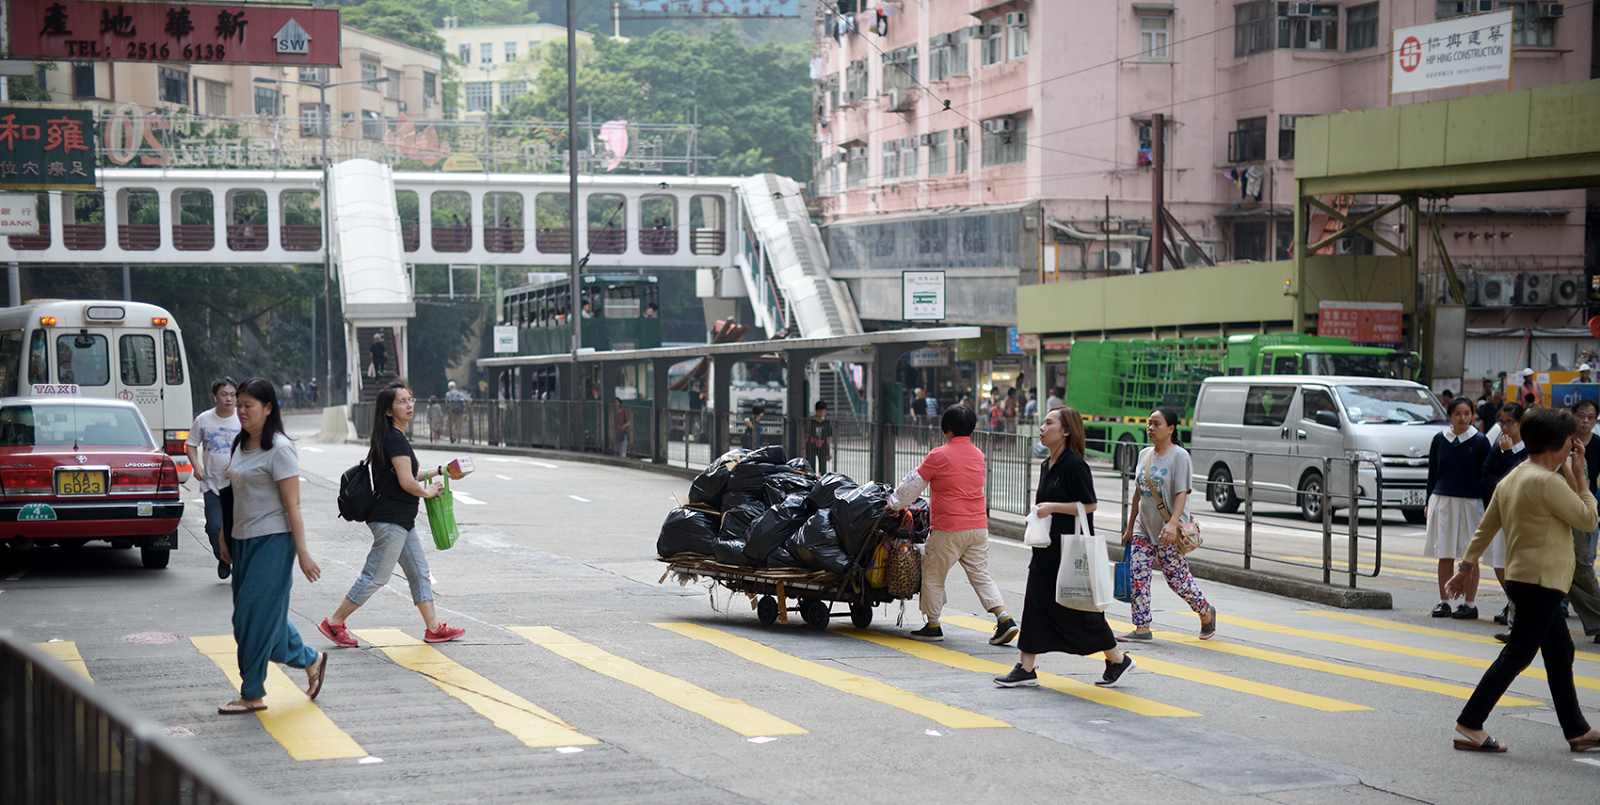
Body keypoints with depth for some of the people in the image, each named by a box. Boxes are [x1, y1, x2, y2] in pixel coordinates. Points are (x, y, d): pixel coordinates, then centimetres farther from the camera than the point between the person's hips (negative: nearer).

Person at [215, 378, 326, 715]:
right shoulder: (241, 445, 12)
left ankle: (252, 695, 3)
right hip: (243, 541, 8)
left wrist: (303, 554, -17)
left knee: (253, 616, -6)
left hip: (272, 541, -8)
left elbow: (292, 505, -15)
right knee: (264, 615, 10)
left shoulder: (279, 449, -13)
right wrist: (224, 537, 18)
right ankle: (311, 660, 27)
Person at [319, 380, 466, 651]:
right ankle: (333, 623, 3)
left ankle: (434, 628, 15)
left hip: (402, 521, 10)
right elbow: (406, 482, -21)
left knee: (419, 571, 11)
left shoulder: (394, 438, 14)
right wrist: (427, 492, -3)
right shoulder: (395, 439, -18)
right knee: (375, 576, -4)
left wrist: (440, 471, 19)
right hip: (390, 519, -10)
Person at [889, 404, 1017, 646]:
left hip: (949, 529, -6)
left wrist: (894, 504, 16)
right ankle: (1004, 619, -3)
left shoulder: (939, 456, -11)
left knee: (933, 575, 9)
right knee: (980, 575, 9)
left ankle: (932, 625, 15)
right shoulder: (977, 455, 9)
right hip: (978, 526, 6)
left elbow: (913, 484, -1)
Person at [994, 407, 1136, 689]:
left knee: (1080, 608, 0)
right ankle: (1026, 669, 6)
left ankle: (1118, 660, 16)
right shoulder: (1046, 466, 12)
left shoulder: (1074, 465, -15)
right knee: (1035, 602, 4)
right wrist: (1039, 510, 6)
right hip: (1047, 549, 9)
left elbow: (1089, 505, -18)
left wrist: (1052, 507, -19)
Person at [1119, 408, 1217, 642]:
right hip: (1144, 527, 6)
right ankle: (1142, 629, -2)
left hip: (1170, 531, -6)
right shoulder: (1144, 455, 11)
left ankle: (1206, 613, 23)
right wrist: (1130, 527, 18)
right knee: (1138, 574, -5)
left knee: (1177, 579, -2)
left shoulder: (1180, 456, -9)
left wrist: (1173, 523, -31)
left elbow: (1182, 493, -17)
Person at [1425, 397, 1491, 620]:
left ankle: (1470, 604, 9)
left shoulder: (1480, 441, -1)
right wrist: (1429, 502, 9)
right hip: (1442, 501, 2)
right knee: (1445, 556, 4)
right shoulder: (1440, 439, 6)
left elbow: (1486, 477, 1)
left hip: (1471, 503, -2)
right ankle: (1444, 602, 11)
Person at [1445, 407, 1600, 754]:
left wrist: (1467, 566, 21)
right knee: (1517, 655, -6)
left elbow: (1485, 528, 15)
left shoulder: (1512, 479, 10)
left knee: (1560, 653, 15)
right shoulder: (1548, 482, -19)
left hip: (1523, 578, 10)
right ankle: (1469, 725, -6)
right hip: (1540, 581, -10)